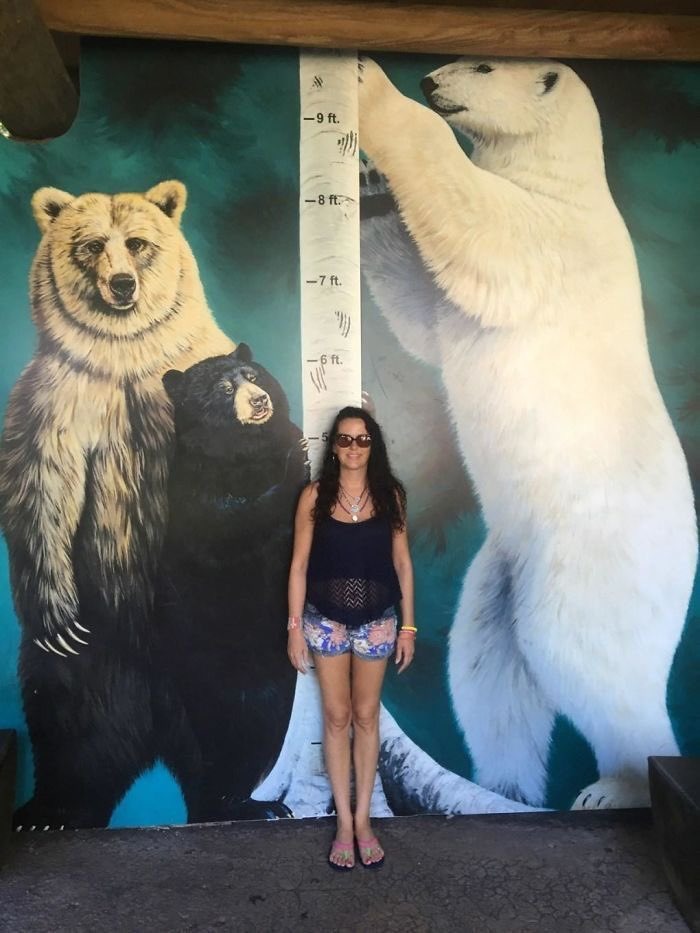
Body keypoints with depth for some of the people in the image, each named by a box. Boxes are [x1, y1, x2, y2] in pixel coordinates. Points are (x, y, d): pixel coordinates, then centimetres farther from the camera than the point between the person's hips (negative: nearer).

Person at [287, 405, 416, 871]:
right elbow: (300, 564, -4)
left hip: (377, 620, 1)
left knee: (366, 716, 13)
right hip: (326, 620, 0)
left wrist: (408, 626, 0)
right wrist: (294, 626, -6)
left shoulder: (390, 495, -4)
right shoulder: (315, 496, -6)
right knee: (337, 717, 10)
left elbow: (402, 562, 0)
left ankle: (363, 820, 29)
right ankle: (344, 823, 26)